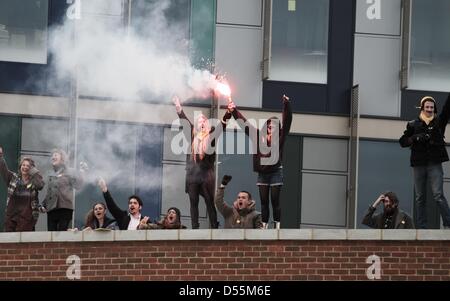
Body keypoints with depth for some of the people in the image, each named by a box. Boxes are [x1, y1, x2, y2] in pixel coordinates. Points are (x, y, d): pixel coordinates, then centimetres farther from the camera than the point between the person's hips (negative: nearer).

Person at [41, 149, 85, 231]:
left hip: (64, 207, -5)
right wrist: (43, 205, 14)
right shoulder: (51, 175, 21)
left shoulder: (69, 172, 6)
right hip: (51, 209, 5)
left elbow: (78, 186, -6)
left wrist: (81, 172, -12)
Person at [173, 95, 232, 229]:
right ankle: (195, 228, 7)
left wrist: (228, 112, -20)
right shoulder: (192, 133, 11)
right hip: (192, 173, 3)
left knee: (210, 202, -2)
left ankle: (214, 227, 0)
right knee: (193, 202, 4)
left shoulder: (211, 134, 3)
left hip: (207, 174, -3)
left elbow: (223, 124, -7)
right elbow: (184, 120, 19)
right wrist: (178, 106, 21)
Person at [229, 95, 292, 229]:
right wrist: (234, 111, 5)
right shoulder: (258, 135, 7)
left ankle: (277, 226, -3)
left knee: (275, 200, -4)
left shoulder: (280, 137, 0)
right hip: (262, 173, 3)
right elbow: (244, 123, 10)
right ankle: (264, 226, 8)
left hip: (275, 172, -3)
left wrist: (286, 105, -23)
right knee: (264, 201, 5)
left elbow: (287, 121, -11)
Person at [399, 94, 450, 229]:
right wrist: (415, 138, -11)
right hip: (419, 164, 2)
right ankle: (421, 227, 7)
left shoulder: (439, 121, 8)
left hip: (435, 163, -2)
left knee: (438, 195, -12)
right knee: (420, 197, 5)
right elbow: (402, 141, 7)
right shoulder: (413, 124, 9)